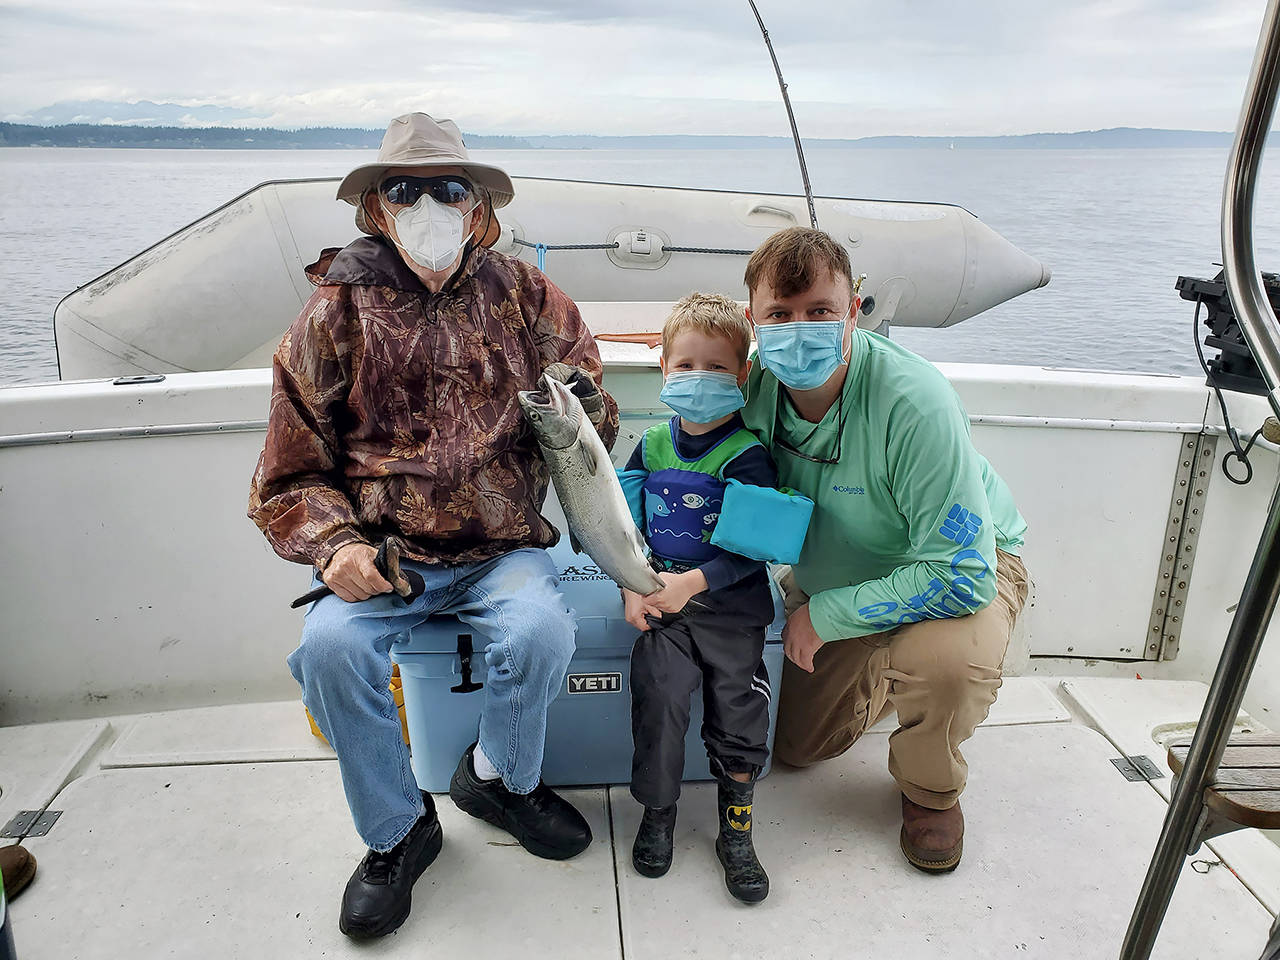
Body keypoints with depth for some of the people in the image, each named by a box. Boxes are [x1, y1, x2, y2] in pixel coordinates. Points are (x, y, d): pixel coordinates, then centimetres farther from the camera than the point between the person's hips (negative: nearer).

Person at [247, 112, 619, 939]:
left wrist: (582, 404, -14)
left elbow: (591, 434, 11)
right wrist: (335, 544, -13)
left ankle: (501, 779, 7)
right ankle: (397, 832, 2)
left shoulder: (523, 298, 5)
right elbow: (292, 473, 6)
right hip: (384, 552, 0)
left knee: (542, 629, -28)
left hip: (501, 546, 0)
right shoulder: (337, 314, 2)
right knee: (330, 645, -26)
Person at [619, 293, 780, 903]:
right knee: (657, 695, -10)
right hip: (660, 604, 3)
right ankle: (657, 813, 14)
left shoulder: (747, 455, -8)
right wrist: (634, 586, -1)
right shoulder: (653, 446, 6)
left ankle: (736, 832, 21)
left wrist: (691, 583, -21)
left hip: (732, 607, -2)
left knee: (738, 713, -1)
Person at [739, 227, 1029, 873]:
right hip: (829, 577, 5)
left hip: (964, 567, -4)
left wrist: (824, 616, -29)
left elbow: (962, 575, -37)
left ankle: (931, 790, -3)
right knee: (796, 746, 11)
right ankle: (877, 674, 41)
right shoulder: (753, 392, -20)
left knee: (946, 658, -39)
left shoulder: (913, 402, -37)